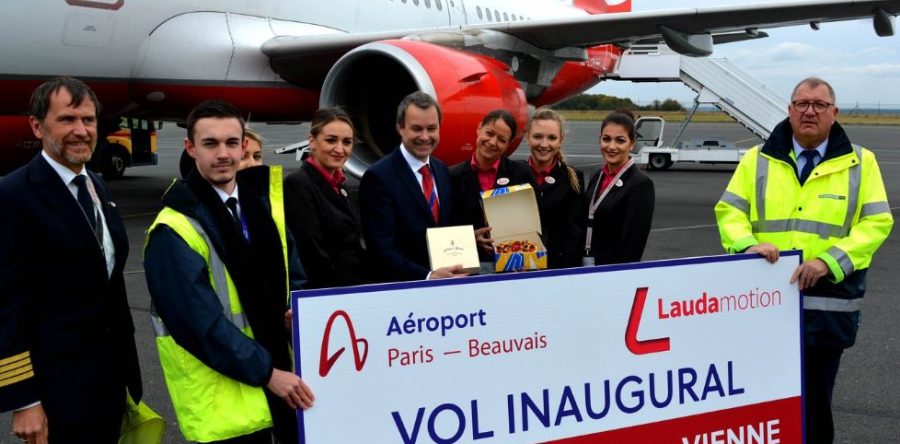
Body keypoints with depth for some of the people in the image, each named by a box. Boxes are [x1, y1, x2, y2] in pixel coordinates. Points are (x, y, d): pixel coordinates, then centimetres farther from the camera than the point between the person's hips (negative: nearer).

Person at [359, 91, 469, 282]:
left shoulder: (442, 170, 11)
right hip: (404, 287, -5)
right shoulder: (378, 177, -9)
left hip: (448, 281, 5)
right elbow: (382, 250, -14)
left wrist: (459, 269, 1)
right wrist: (428, 276, -25)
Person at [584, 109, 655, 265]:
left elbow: (634, 243, -15)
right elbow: (589, 228, 12)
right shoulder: (598, 176, 10)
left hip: (616, 270, -6)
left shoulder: (641, 184, -12)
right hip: (586, 266, 6)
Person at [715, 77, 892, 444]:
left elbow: (877, 222, -2)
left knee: (815, 397, 10)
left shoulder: (860, 163, 4)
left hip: (828, 305, -1)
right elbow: (729, 211, 6)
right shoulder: (758, 160, 8)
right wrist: (747, 244, -15)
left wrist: (829, 260, -16)